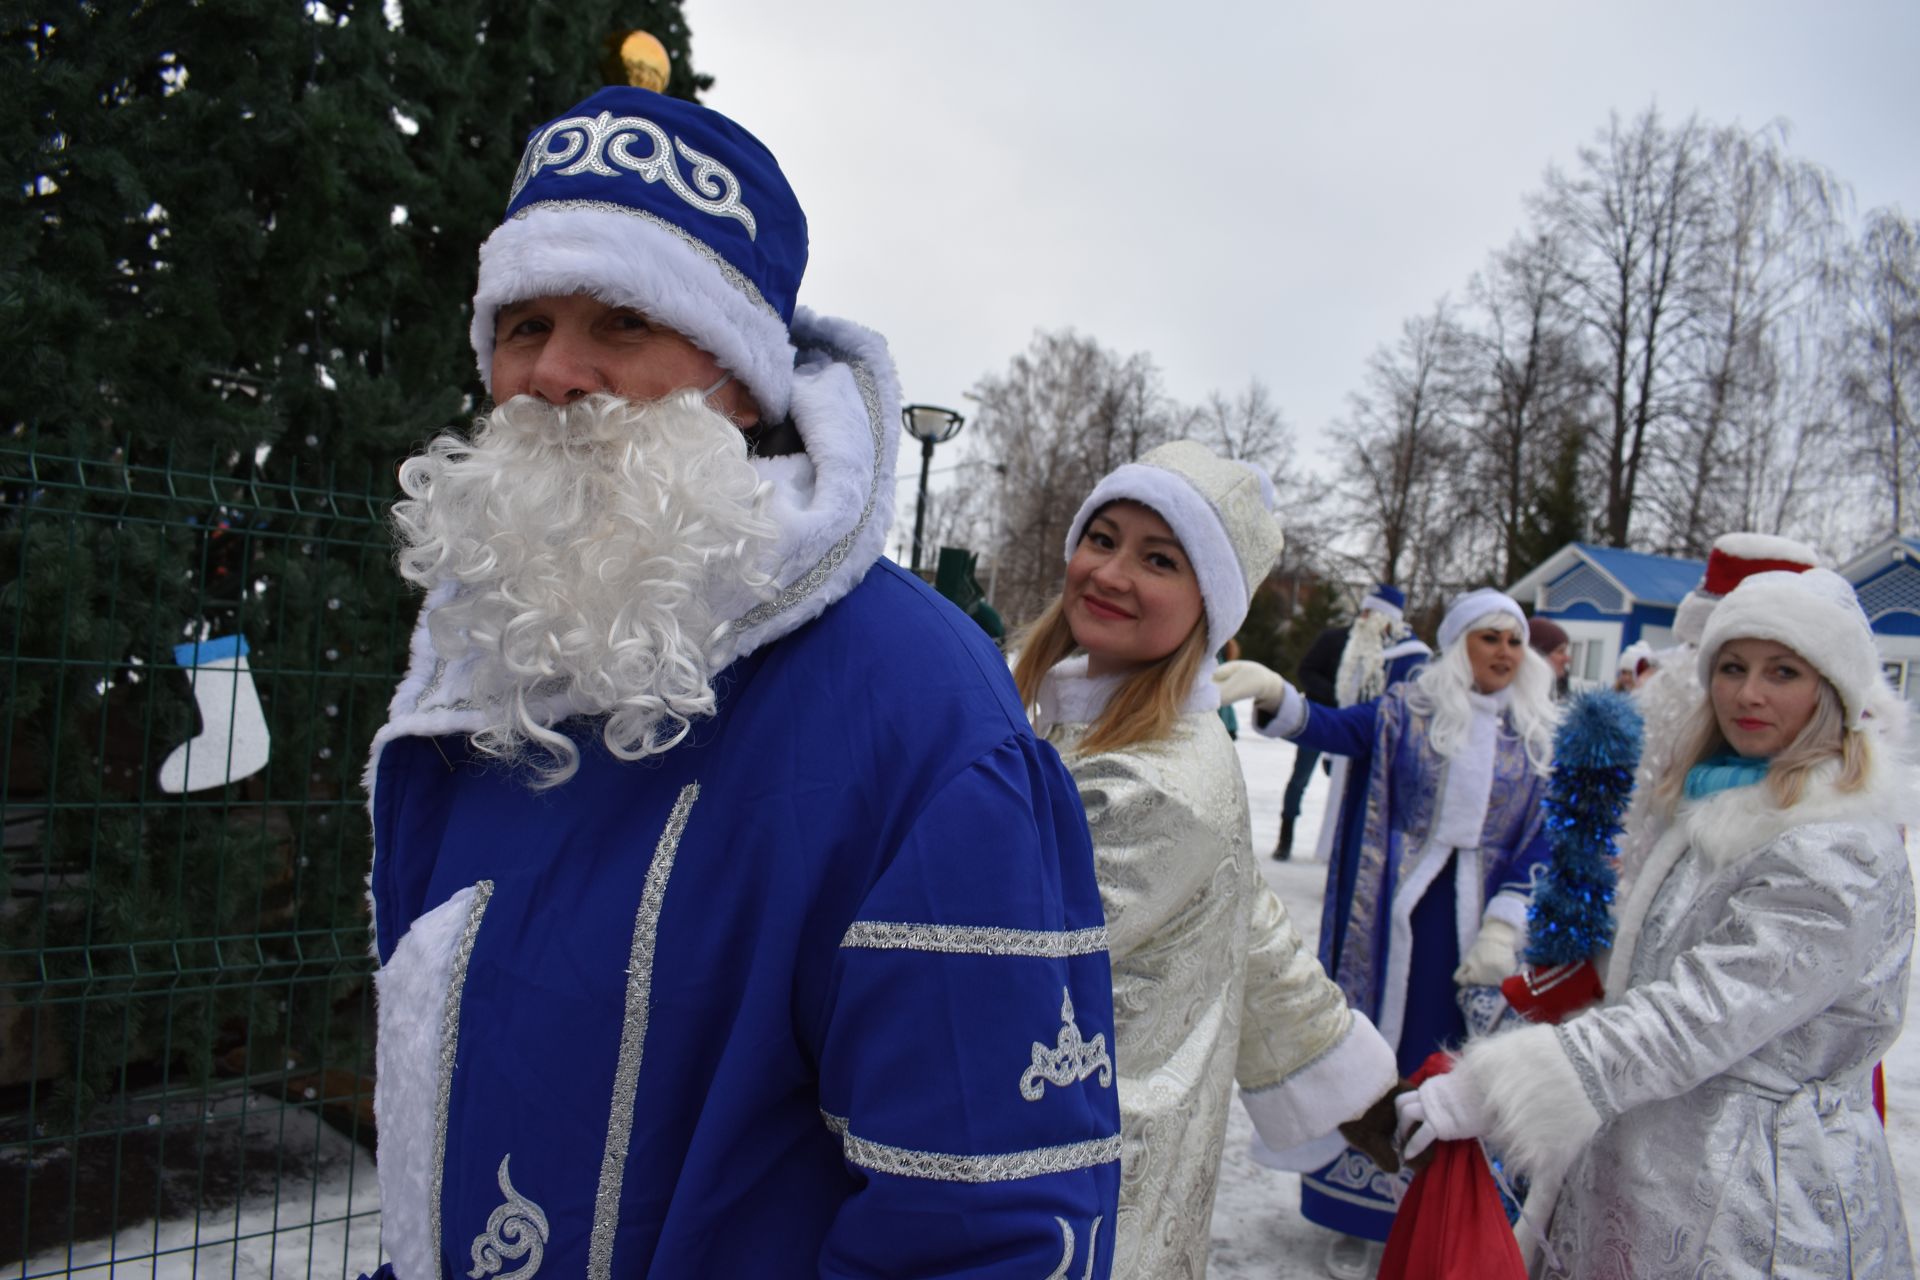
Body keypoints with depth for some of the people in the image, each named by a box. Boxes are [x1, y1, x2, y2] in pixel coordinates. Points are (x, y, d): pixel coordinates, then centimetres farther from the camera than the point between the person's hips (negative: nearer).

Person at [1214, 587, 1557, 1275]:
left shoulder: (1537, 739, 5)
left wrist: (1502, 929, -8)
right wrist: (1275, 693, -36)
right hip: (1394, 915, -2)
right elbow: (1331, 727, -16)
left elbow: (1538, 845, 3)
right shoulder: (1406, 710, -1)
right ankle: (1356, 1215, 22)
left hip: (1474, 924, 2)